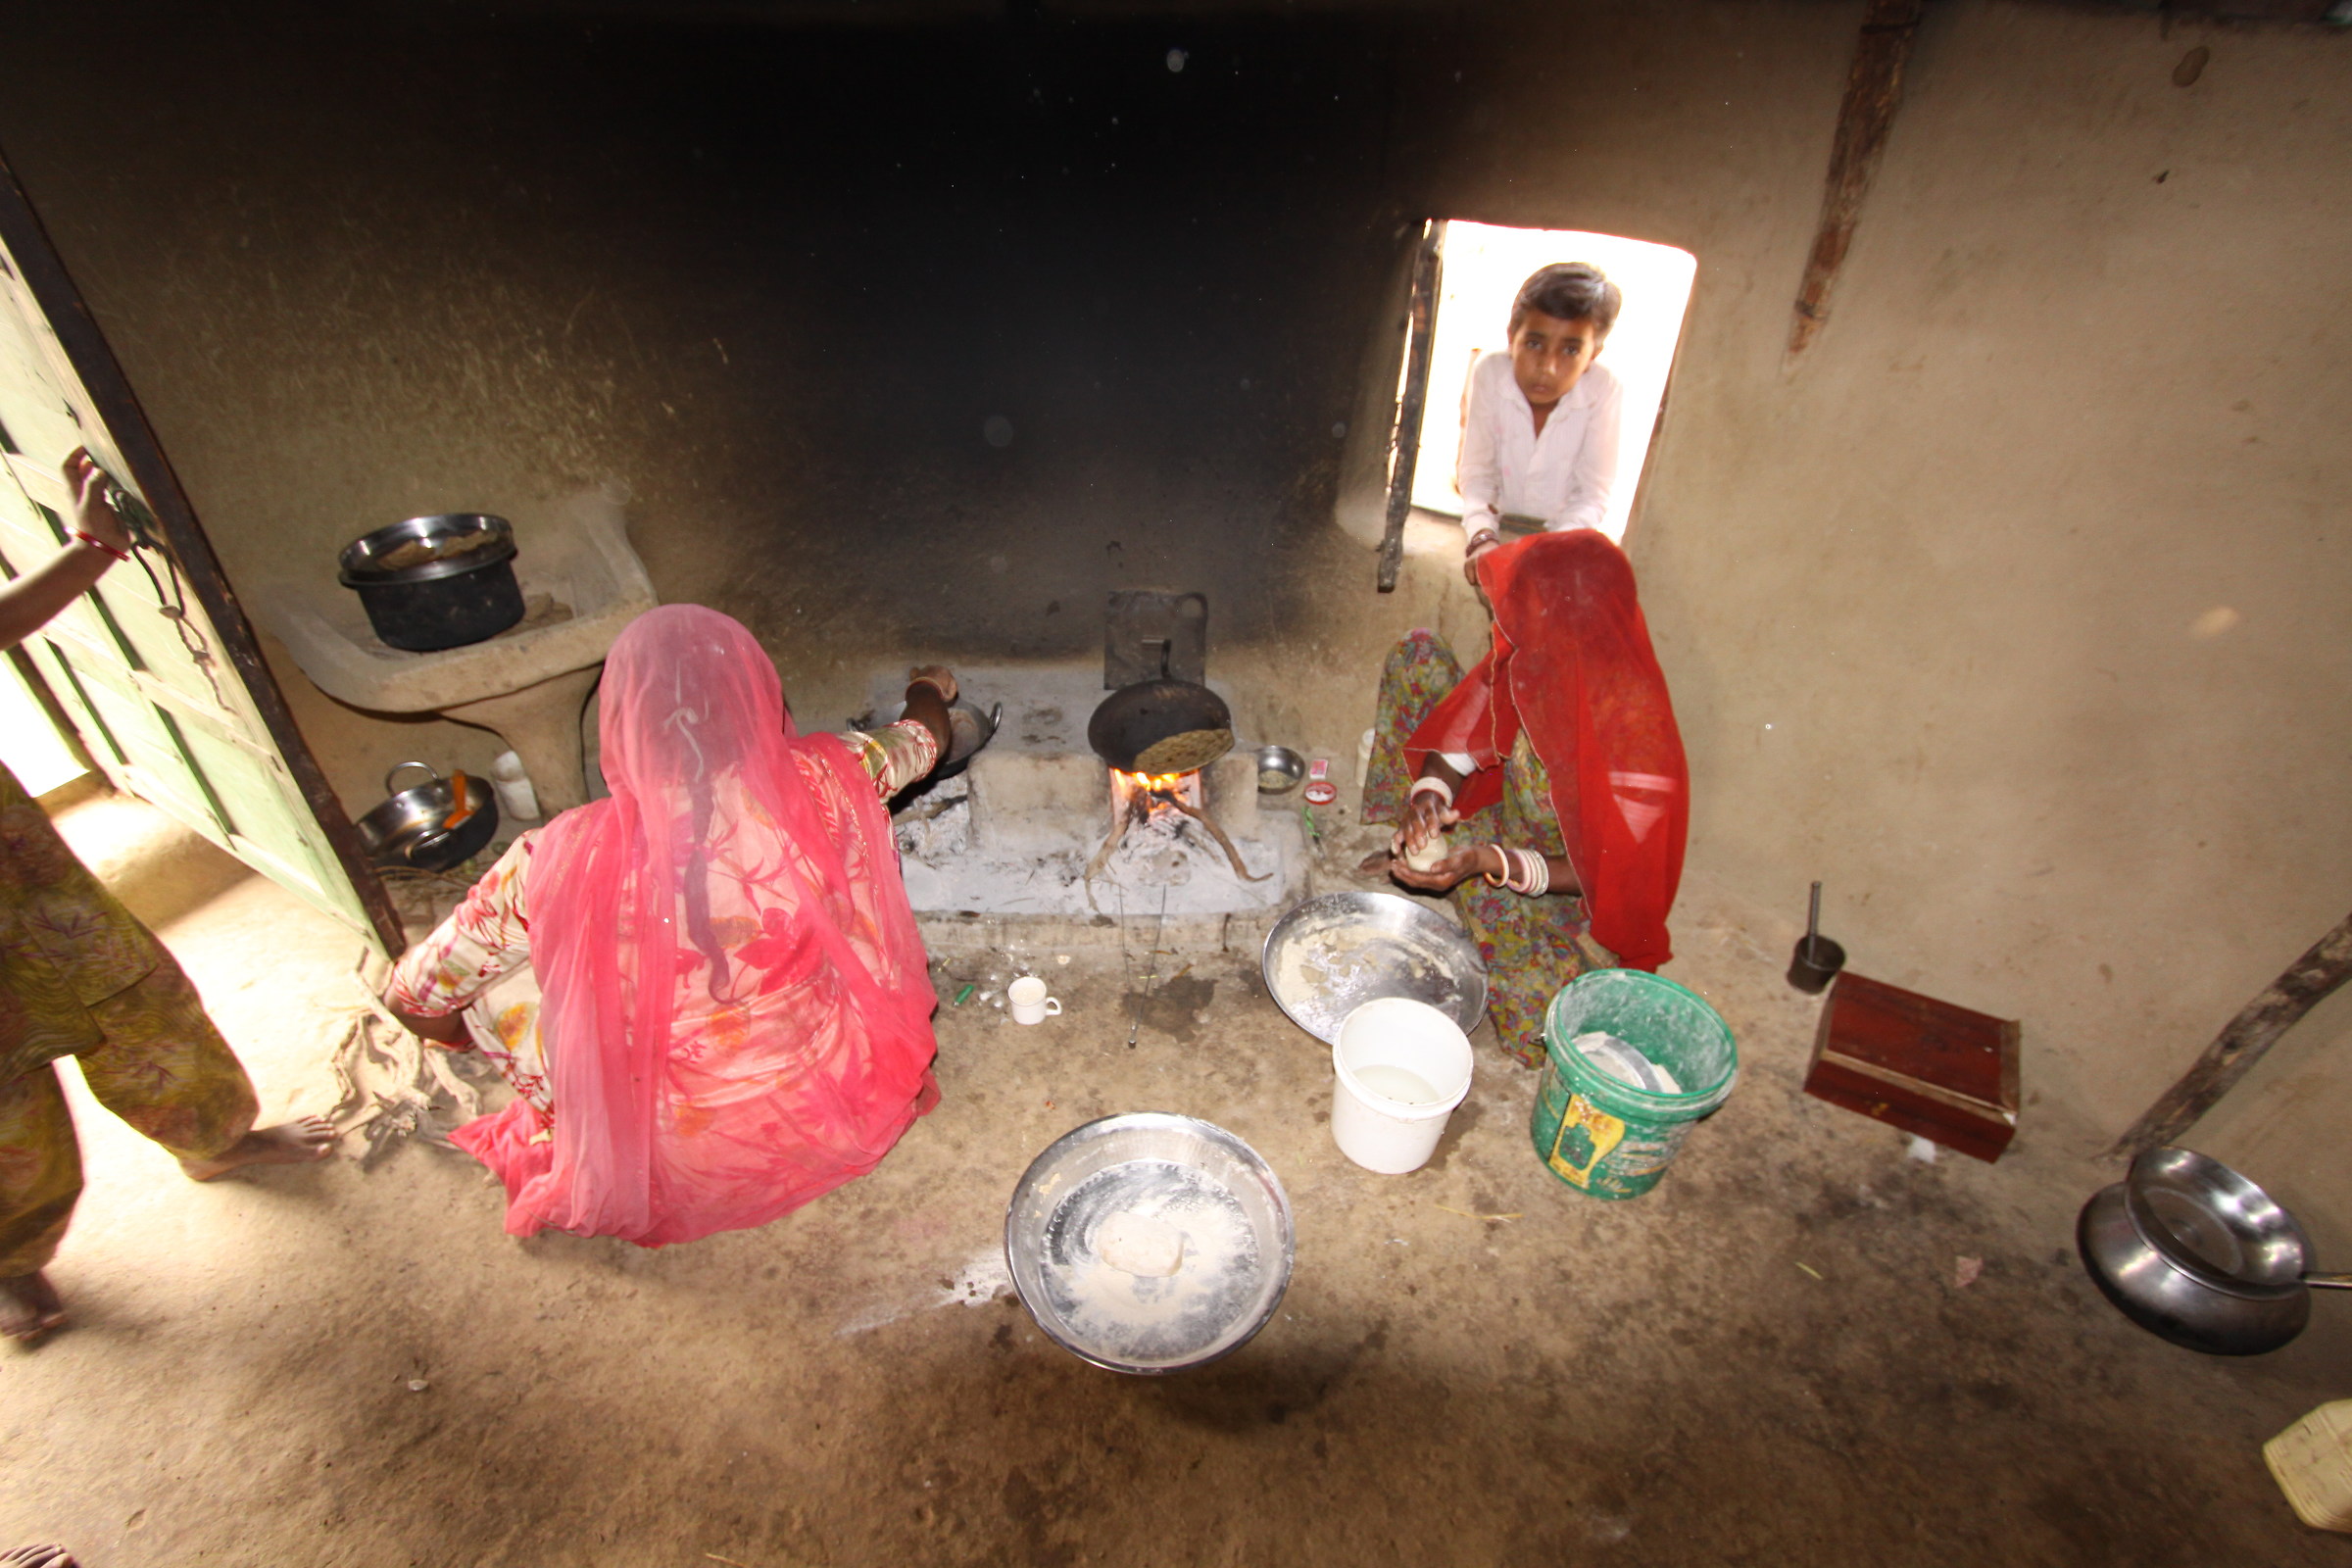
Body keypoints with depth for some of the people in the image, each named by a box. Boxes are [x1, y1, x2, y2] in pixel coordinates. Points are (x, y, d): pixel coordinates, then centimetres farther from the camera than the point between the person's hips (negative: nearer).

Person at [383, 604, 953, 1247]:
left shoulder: (564, 860, -25)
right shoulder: (821, 786, -22)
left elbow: (413, 995, -7)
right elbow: (923, 740, 2)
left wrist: (479, 1037, 16)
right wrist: (930, 690, 26)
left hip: (685, 1169, -1)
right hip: (845, 1109, 2)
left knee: (497, 976, 13)